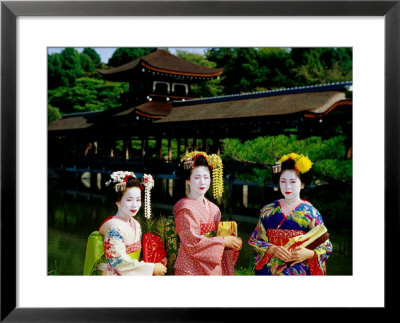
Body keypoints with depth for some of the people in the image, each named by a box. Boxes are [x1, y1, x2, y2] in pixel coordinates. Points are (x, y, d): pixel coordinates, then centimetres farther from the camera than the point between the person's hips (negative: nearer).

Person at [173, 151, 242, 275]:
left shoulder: (214, 209, 8)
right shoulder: (185, 208, -12)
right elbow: (192, 241, -18)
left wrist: (231, 243, -6)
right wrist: (223, 241, -14)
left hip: (213, 267, 6)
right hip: (191, 269, -6)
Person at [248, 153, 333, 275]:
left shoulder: (311, 213, -4)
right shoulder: (268, 210, 2)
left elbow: (326, 247, -2)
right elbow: (254, 240, 1)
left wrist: (309, 253, -21)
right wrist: (272, 249, -17)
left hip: (300, 272, -1)